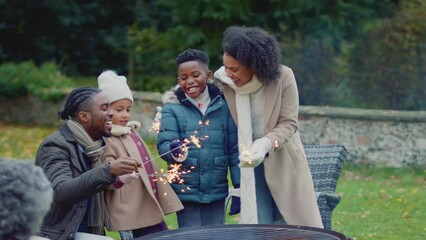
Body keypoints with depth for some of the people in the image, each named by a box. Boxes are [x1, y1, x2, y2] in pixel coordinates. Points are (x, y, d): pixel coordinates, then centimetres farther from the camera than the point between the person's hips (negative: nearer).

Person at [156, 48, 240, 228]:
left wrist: (239, 187, 1)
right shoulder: (172, 109, -3)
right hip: (186, 191, -2)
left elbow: (234, 149, 4)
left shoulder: (222, 106, 1)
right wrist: (174, 150, -33)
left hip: (216, 192, 2)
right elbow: (163, 144, -10)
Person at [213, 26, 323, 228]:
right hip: (250, 168, 2)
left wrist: (264, 145, -30)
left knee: (301, 226, 7)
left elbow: (289, 123, -16)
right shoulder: (224, 83, -10)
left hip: (283, 164, -1)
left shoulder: (282, 77, -18)